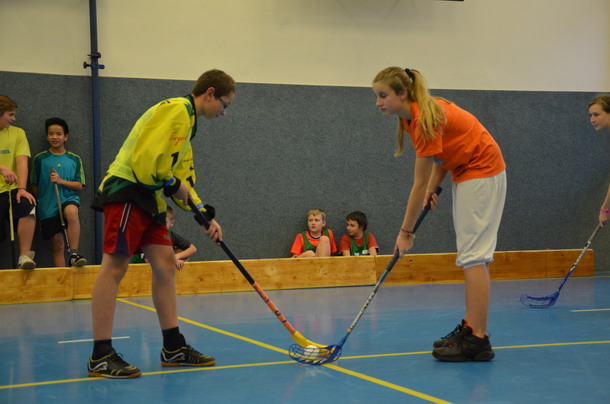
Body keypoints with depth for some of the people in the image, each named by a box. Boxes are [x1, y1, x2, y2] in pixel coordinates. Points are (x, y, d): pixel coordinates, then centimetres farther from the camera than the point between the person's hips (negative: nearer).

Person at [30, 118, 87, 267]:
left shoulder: (74, 159, 9)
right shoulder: (40, 159, 7)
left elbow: (79, 186, 4)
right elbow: (34, 185, 10)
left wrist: (61, 181, -9)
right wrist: (41, 201, 0)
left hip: (68, 198, -1)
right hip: (47, 205, 1)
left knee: (72, 212, -36)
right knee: (57, 242, -1)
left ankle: (74, 253, -31)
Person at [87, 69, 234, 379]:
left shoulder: (187, 119, 23)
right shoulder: (177, 109, -10)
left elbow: (184, 180, 23)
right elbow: (146, 156, -22)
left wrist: (206, 216, 14)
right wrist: (172, 184, -8)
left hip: (149, 197, 11)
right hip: (127, 191, -11)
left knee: (165, 264, 8)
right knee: (114, 267, -10)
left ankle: (173, 347, 14)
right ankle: (100, 356, -9)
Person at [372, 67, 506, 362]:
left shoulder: (426, 120, -26)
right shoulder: (412, 115, 1)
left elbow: (419, 184, -22)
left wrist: (406, 232, -16)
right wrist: (432, 189, -1)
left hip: (482, 174, -10)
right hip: (465, 174, 10)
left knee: (473, 255, -13)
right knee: (468, 256, 10)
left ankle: (477, 340, -14)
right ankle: (471, 327, 15)